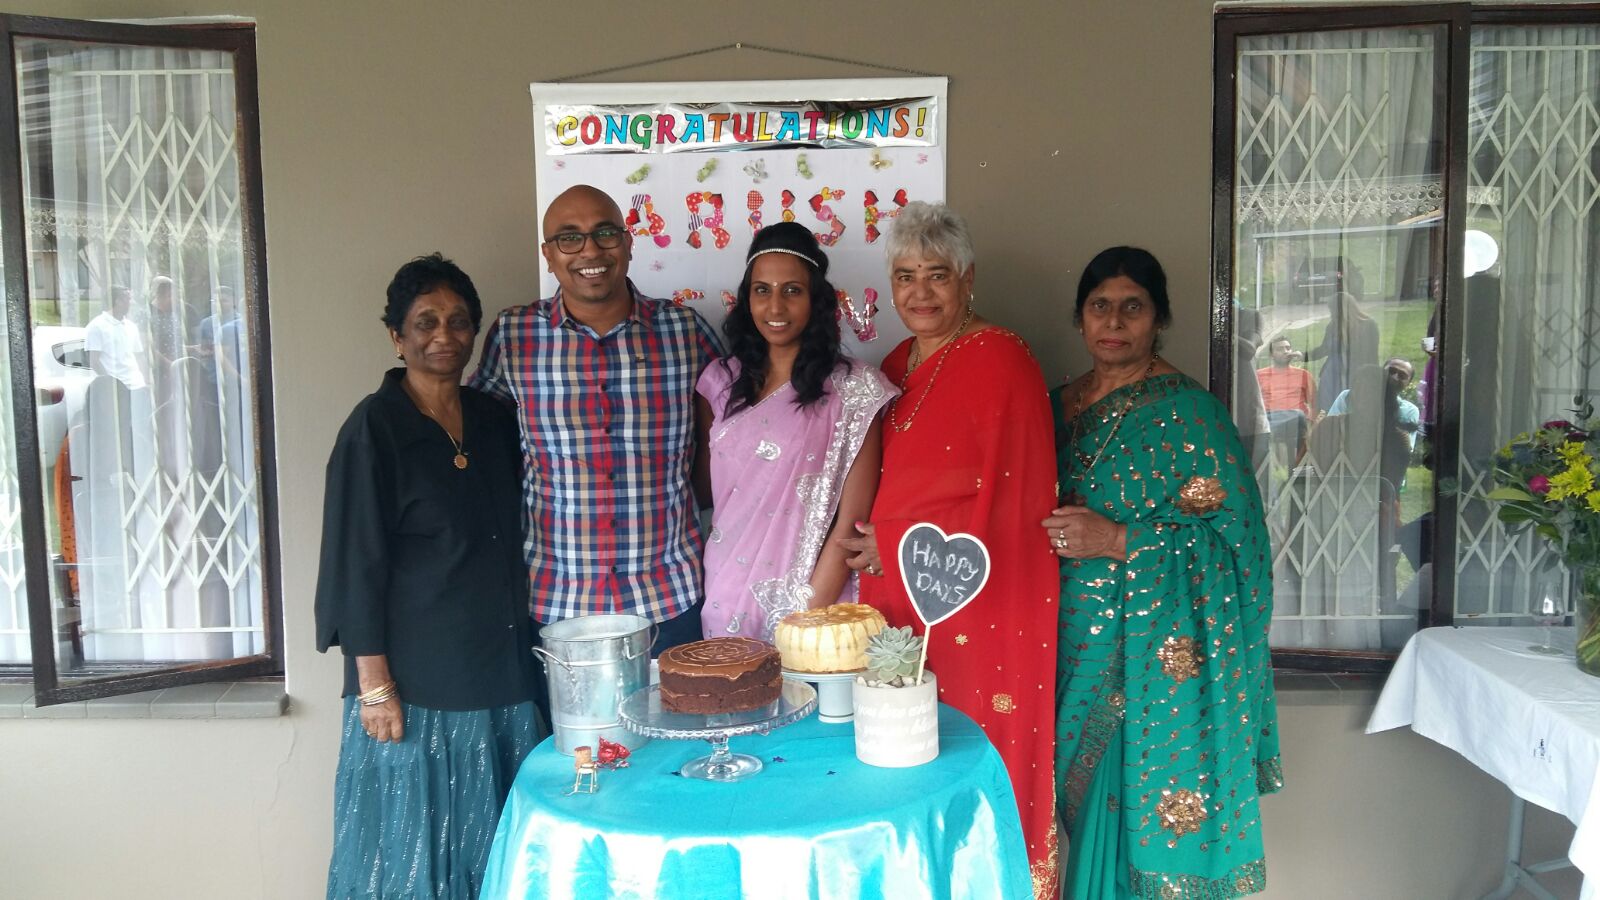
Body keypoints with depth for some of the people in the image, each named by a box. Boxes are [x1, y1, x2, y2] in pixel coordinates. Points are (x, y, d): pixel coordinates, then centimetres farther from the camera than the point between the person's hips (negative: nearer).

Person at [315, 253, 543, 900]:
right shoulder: (375, 428, -9)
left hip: (501, 676, 6)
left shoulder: (494, 421, 7)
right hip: (415, 683, -5)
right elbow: (356, 565, -11)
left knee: (493, 844, 15)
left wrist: (528, 654, 11)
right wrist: (374, 683, -14)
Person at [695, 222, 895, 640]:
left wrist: (809, 614, -13)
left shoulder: (855, 388, -8)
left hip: (815, 599, -3)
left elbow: (852, 520, -10)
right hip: (726, 602, 4)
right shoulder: (720, 381, 4)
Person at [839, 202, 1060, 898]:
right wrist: (868, 544, 5)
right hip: (897, 603, 6)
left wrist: (892, 545, -10)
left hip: (980, 606, -6)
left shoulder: (1001, 359, -9)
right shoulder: (894, 367, 13)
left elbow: (1015, 498, -14)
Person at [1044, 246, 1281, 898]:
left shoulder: (1188, 411, -9)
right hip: (1078, 648, 5)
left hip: (1156, 662, -5)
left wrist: (1117, 540, -20)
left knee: (1143, 807, 4)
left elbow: (1234, 537, -14)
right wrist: (1044, 530, 0)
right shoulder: (1060, 405, 10)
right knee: (1084, 813, 13)